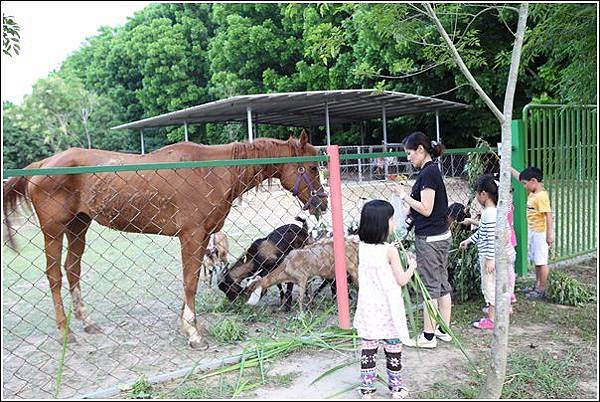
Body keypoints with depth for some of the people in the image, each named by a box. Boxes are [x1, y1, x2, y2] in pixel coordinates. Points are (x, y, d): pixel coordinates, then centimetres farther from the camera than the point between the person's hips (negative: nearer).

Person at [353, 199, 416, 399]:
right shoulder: (390, 250, -18)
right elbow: (401, 280, -12)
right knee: (393, 349, 12)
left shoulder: (362, 247, -2)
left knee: (368, 349, 11)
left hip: (368, 309, 4)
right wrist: (412, 265, 6)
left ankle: (366, 388, 20)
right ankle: (396, 387, 26)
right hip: (388, 308, -4)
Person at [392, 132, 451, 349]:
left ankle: (428, 336, 8)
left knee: (430, 287, -1)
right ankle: (444, 330, 25)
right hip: (442, 235, 10)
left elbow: (426, 209, -21)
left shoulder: (428, 173, -17)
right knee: (442, 284, 14)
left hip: (429, 239, -10)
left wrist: (403, 195, -14)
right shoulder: (433, 170, 12)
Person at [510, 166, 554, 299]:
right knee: (536, 261, 18)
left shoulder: (541, 196, -19)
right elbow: (520, 177, 21)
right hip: (533, 232, 9)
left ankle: (541, 289, 9)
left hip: (540, 233, -9)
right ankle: (537, 286, 30)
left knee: (541, 262, 0)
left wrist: (549, 235, -22)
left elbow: (548, 215, -22)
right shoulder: (532, 193, 8)